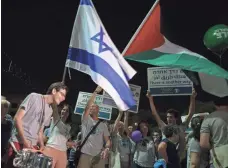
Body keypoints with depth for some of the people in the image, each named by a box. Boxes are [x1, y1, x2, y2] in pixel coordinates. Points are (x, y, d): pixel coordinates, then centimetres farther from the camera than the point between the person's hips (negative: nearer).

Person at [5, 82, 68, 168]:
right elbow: (17, 118, -8)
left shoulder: (50, 111, 15)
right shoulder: (34, 97, -3)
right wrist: (24, 141, -16)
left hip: (33, 145, 6)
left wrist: (42, 145, 2)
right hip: (18, 142, -6)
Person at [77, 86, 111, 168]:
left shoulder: (103, 125, 17)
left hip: (99, 156, 2)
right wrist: (96, 92, -11)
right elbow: (87, 106, -7)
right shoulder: (86, 120, 10)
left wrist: (107, 148, -14)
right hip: (85, 154, -2)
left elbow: (107, 140, 10)